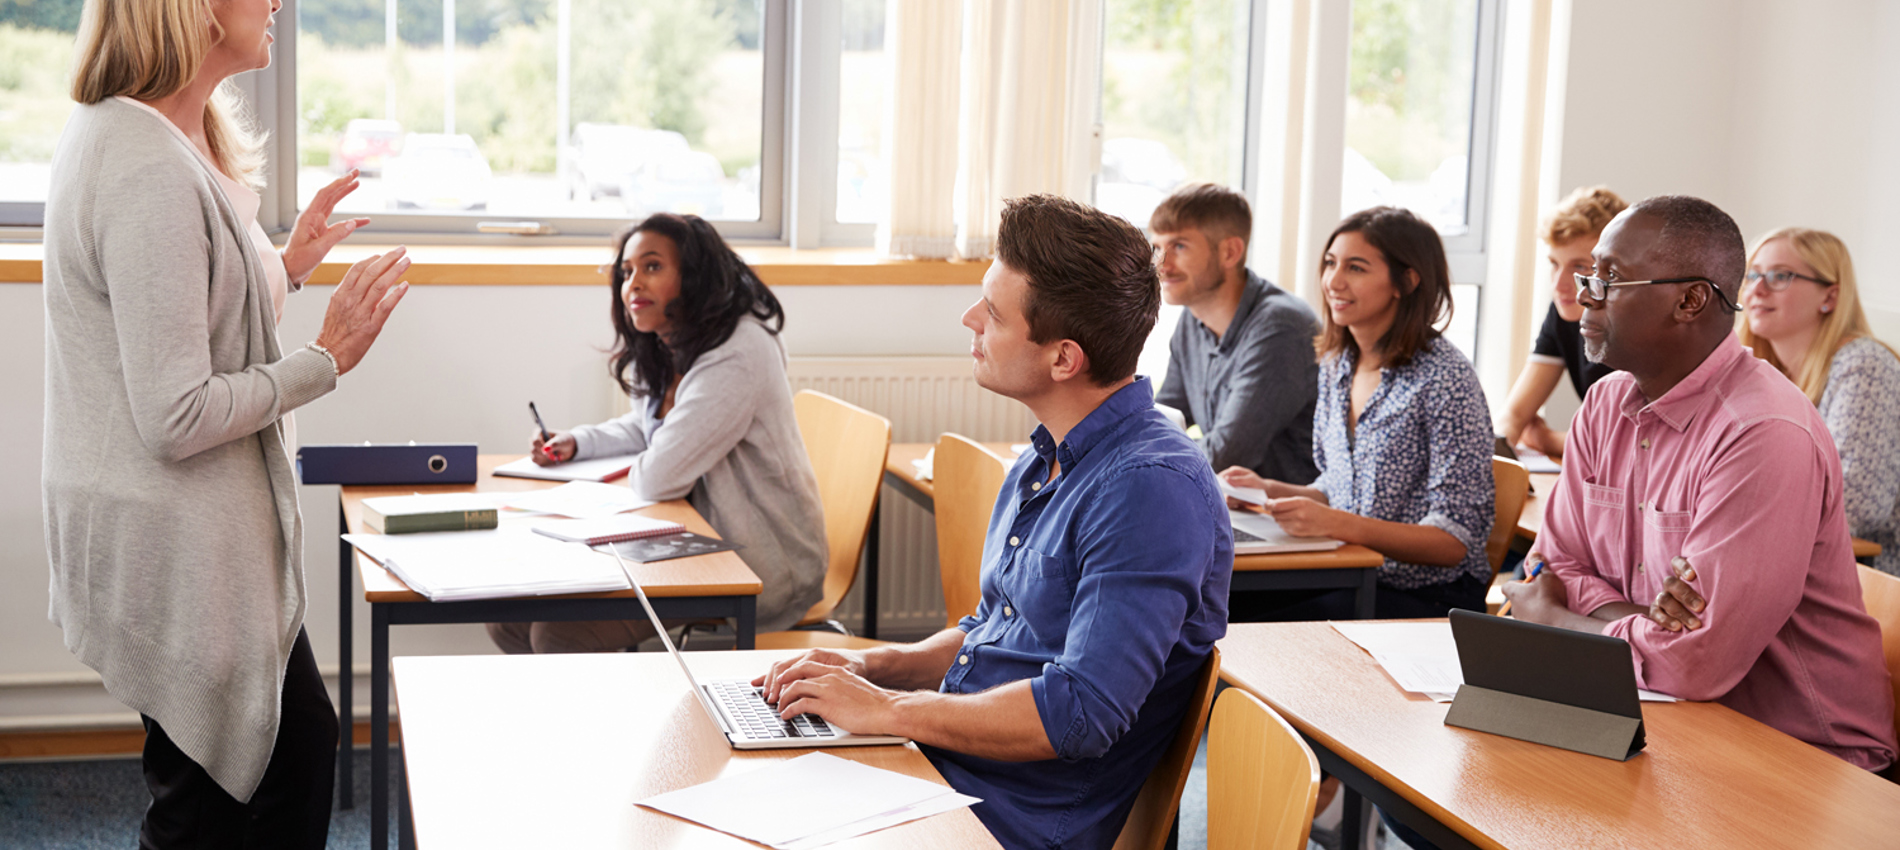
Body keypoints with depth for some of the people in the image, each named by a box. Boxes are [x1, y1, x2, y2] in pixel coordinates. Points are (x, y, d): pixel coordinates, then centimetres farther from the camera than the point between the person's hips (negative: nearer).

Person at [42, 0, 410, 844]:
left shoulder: (122, 134, 8)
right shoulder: (152, 174, -26)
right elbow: (177, 417, -26)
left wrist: (283, 267, 13)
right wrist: (327, 358, -17)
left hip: (204, 530, 10)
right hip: (174, 545, -10)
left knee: (302, 739, 22)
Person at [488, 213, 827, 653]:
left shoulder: (736, 356, -23)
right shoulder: (664, 350, 8)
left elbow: (658, 479, -25)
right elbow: (645, 426, 28)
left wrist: (636, 471, -2)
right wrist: (577, 442, 10)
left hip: (758, 564, -9)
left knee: (559, 632, -21)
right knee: (510, 618, 3)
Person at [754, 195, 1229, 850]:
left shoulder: (1151, 488, -21)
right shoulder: (1041, 463, 11)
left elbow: (1080, 715, -27)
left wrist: (886, 708, -18)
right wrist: (874, 665, 4)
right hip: (938, 770, 9)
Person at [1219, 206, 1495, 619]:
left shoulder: (1444, 379, -14)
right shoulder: (1336, 365, 10)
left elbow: (1455, 541, -16)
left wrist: (1338, 524, -26)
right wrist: (1271, 491, 2)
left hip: (1431, 599, -6)